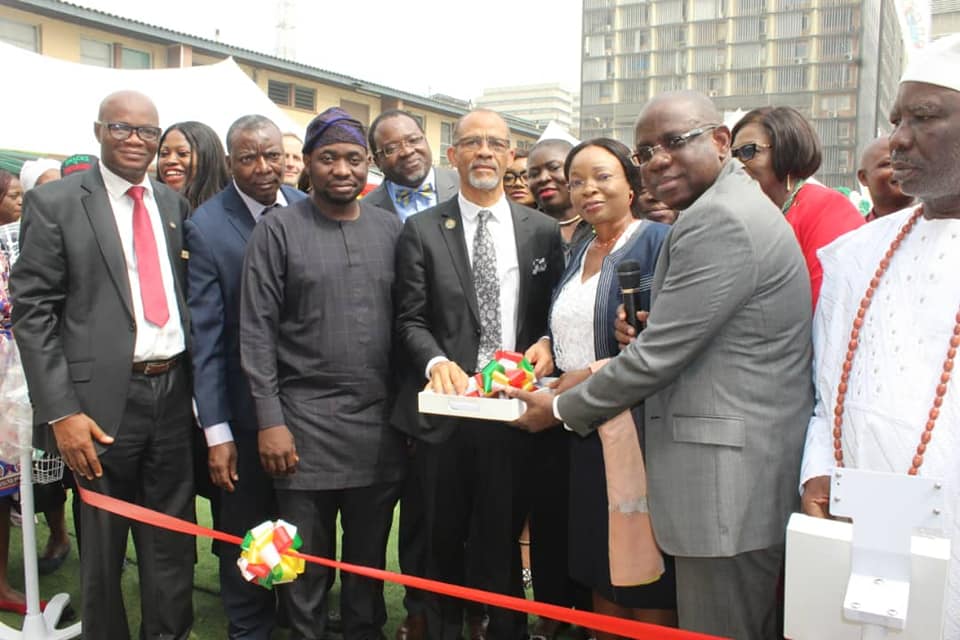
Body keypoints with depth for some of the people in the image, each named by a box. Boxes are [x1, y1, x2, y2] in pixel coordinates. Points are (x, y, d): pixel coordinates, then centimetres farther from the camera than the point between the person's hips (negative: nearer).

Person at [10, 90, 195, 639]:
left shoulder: (173, 203, 10)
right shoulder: (54, 203, -4)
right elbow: (32, 311, -7)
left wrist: (199, 383, 8)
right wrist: (61, 411, -14)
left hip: (173, 392, 4)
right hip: (104, 400, -4)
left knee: (173, 542, 14)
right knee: (103, 547, 13)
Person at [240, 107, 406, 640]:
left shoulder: (391, 229, 7)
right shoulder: (279, 230, -1)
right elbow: (257, 331, -4)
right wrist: (270, 421, -9)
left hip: (382, 426, 3)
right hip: (305, 424, -2)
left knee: (370, 558, 15)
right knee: (307, 565, 10)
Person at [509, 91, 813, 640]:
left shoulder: (717, 220, -18)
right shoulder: (738, 205, 16)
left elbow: (657, 356, -18)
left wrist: (561, 408, -5)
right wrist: (644, 336, 3)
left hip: (726, 483, -10)